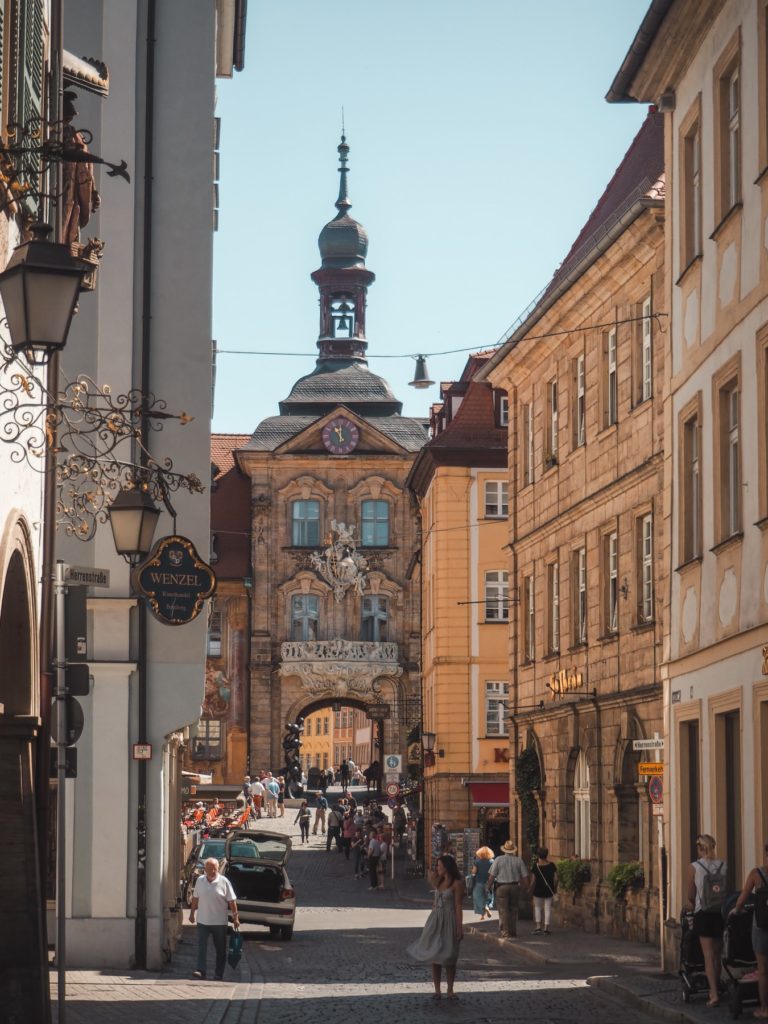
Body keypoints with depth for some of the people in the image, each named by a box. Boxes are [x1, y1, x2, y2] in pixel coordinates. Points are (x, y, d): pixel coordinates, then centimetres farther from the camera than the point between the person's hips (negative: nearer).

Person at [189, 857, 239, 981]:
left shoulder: (224, 882, -7)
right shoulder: (200, 881, 2)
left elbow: (232, 901, -4)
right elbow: (195, 898, 13)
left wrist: (235, 917, -7)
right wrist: (192, 913, 14)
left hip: (219, 922, -2)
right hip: (203, 921, 2)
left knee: (220, 949, 6)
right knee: (201, 946, -8)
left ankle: (219, 974, 14)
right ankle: (201, 970, -10)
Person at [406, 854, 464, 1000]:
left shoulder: (457, 884, -7)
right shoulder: (439, 882, 13)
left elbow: (458, 906, -11)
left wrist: (459, 927, -14)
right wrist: (430, 922, 16)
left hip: (449, 921, -6)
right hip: (435, 920, 6)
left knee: (449, 957, -1)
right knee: (434, 956, 3)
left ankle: (450, 990, 8)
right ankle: (437, 990, 7)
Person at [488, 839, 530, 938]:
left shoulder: (498, 860, -2)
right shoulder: (518, 861, 5)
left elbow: (492, 875, -5)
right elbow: (525, 876, 4)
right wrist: (527, 886, 17)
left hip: (502, 887, -3)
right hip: (515, 886, 3)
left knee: (503, 911, 0)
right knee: (513, 910, 12)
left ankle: (505, 932, -6)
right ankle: (513, 932, 14)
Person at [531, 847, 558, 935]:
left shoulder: (536, 866, -9)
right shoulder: (551, 865, -6)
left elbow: (533, 880, -6)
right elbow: (555, 878, -4)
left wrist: (532, 889, 6)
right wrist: (555, 888, 9)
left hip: (538, 890, -1)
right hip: (549, 890, 1)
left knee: (537, 907, 14)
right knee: (548, 908, 6)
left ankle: (538, 926, 3)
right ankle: (546, 928, 3)